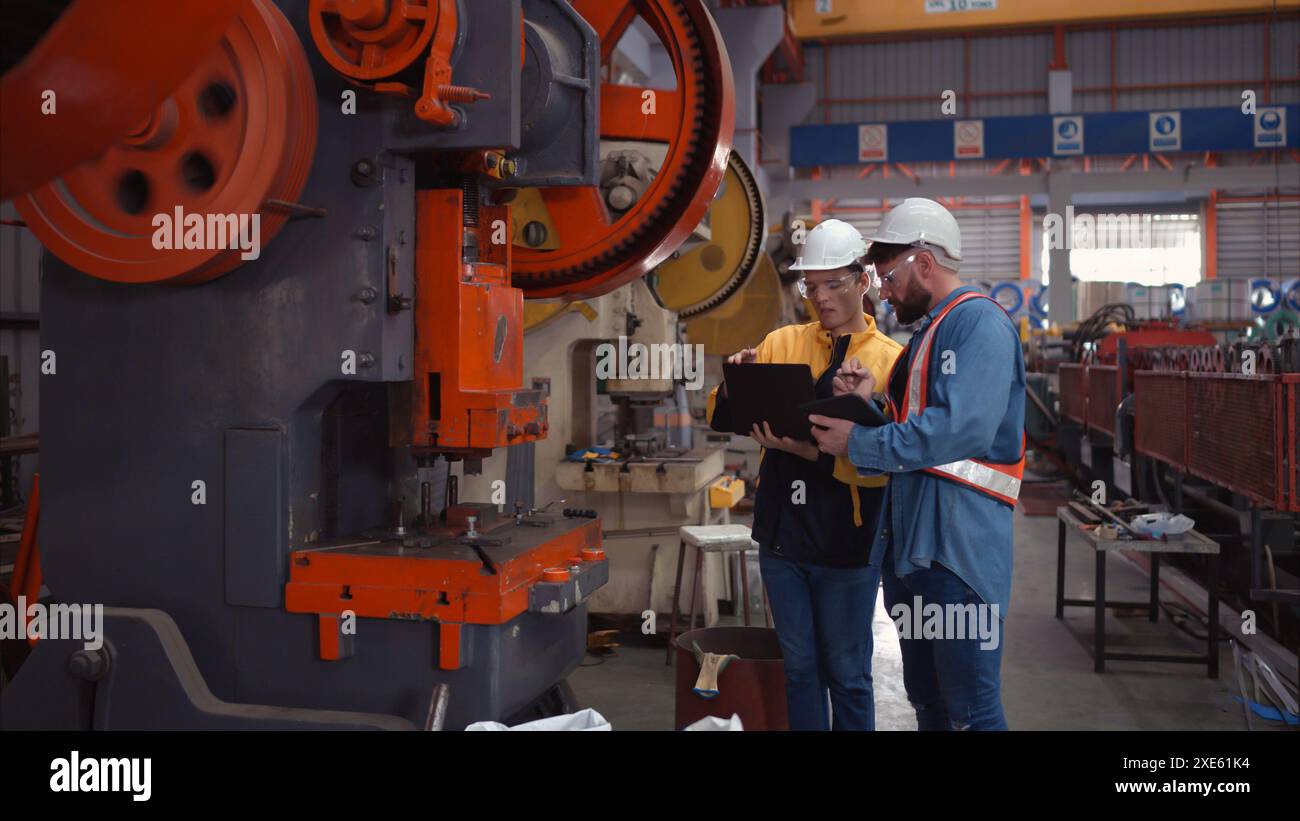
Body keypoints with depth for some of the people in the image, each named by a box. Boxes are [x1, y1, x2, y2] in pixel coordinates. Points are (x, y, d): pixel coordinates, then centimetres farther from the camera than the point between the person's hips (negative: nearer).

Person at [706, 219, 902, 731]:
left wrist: (807, 449, -25)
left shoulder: (889, 360, -5)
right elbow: (723, 420, 4)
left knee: (846, 674, 10)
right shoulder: (781, 343, 5)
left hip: (846, 542, -3)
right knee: (799, 666, 16)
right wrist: (735, 385, -17)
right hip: (782, 535, 4)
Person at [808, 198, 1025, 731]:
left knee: (969, 710, -3)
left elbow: (961, 429, -25)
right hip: (910, 545, 10)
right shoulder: (928, 332, 21)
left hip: (959, 545, -10)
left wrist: (858, 443, -16)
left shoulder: (979, 322, -11)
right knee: (926, 702, 18)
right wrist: (876, 400, 5)